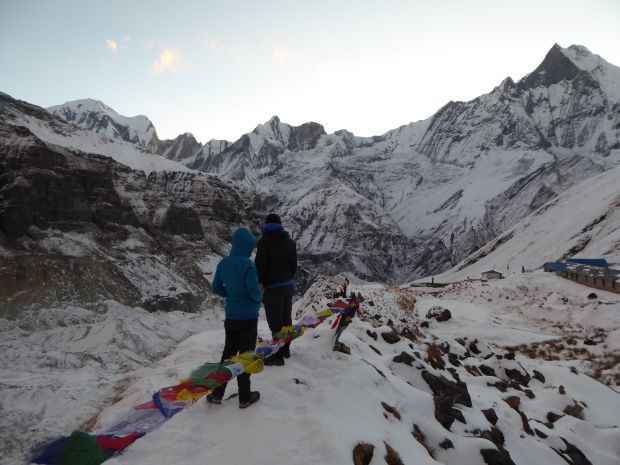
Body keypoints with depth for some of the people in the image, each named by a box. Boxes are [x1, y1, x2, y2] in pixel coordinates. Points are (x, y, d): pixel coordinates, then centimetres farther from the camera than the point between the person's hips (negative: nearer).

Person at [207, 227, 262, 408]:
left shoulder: (223, 263, 1)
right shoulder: (247, 264, -20)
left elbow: (216, 288, 8)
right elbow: (254, 291, -21)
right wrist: (260, 296, 0)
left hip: (231, 316, 6)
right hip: (248, 317, -6)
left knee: (228, 353, 18)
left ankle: (217, 393, 23)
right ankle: (244, 397, 17)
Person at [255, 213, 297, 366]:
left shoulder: (265, 241, -12)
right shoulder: (290, 241, 11)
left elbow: (260, 265, -15)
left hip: (273, 287, -7)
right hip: (288, 285, 8)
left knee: (275, 322, -2)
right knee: (286, 319, 17)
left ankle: (278, 355, 3)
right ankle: (285, 349, 29)